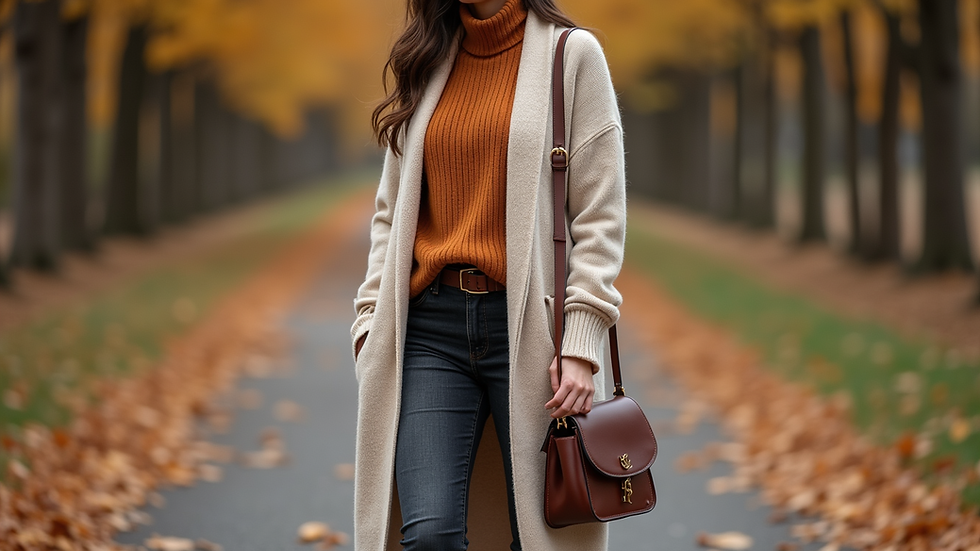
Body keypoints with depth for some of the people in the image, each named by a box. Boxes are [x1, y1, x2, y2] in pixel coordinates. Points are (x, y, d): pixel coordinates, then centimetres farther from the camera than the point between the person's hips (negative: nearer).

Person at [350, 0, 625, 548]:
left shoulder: (572, 54, 3)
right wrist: (371, 320, 5)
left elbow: (600, 215, -1)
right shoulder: (428, 63, 16)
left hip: (528, 322, -3)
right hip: (430, 326, 3)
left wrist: (581, 343, -10)